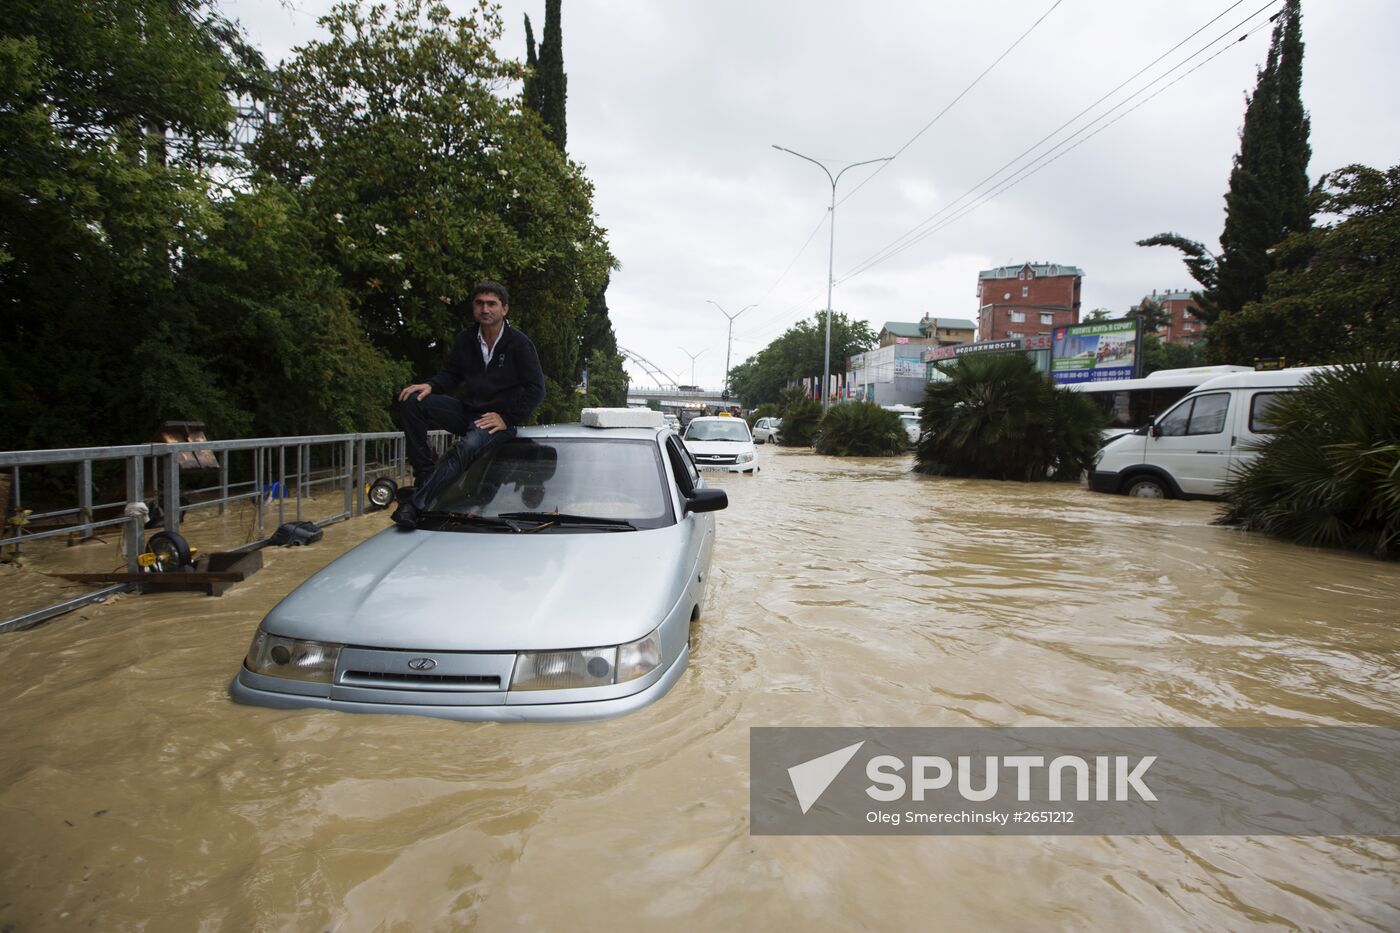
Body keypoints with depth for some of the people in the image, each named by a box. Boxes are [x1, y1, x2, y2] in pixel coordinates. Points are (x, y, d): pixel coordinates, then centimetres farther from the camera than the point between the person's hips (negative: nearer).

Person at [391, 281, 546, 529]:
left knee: (467, 446, -37)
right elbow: (451, 374, 15)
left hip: (500, 419, -6)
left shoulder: (519, 344, -7)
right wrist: (430, 386, -8)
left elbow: (536, 390, -7)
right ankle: (424, 475, -19)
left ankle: (415, 504, -42)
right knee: (412, 402, -15)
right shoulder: (465, 340, 8)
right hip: (467, 411, 6)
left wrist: (507, 418, -15)